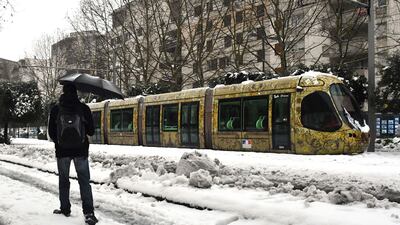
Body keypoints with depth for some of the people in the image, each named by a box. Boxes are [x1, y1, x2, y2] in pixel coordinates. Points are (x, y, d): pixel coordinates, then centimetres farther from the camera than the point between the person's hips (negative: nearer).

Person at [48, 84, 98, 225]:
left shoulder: (55, 109, -1)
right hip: (81, 150, -1)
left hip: (62, 151, 1)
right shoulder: (84, 108, -4)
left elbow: (51, 132, 3)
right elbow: (91, 131, -1)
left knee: (63, 181, 16)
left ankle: (65, 209, 22)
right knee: (84, 181, 1)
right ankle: (88, 212, -8)